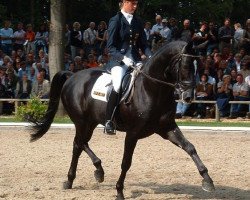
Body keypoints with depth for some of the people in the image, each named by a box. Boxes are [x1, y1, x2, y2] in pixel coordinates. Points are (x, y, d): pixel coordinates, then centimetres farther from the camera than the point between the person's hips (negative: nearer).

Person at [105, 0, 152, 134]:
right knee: (118, 86, -27)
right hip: (118, 60, -5)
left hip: (135, 60, 5)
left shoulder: (138, 22, 14)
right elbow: (110, 46, -6)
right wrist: (123, 58, -21)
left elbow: (143, 44, 16)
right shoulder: (115, 21, -1)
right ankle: (109, 121, -18)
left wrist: (150, 56, -4)